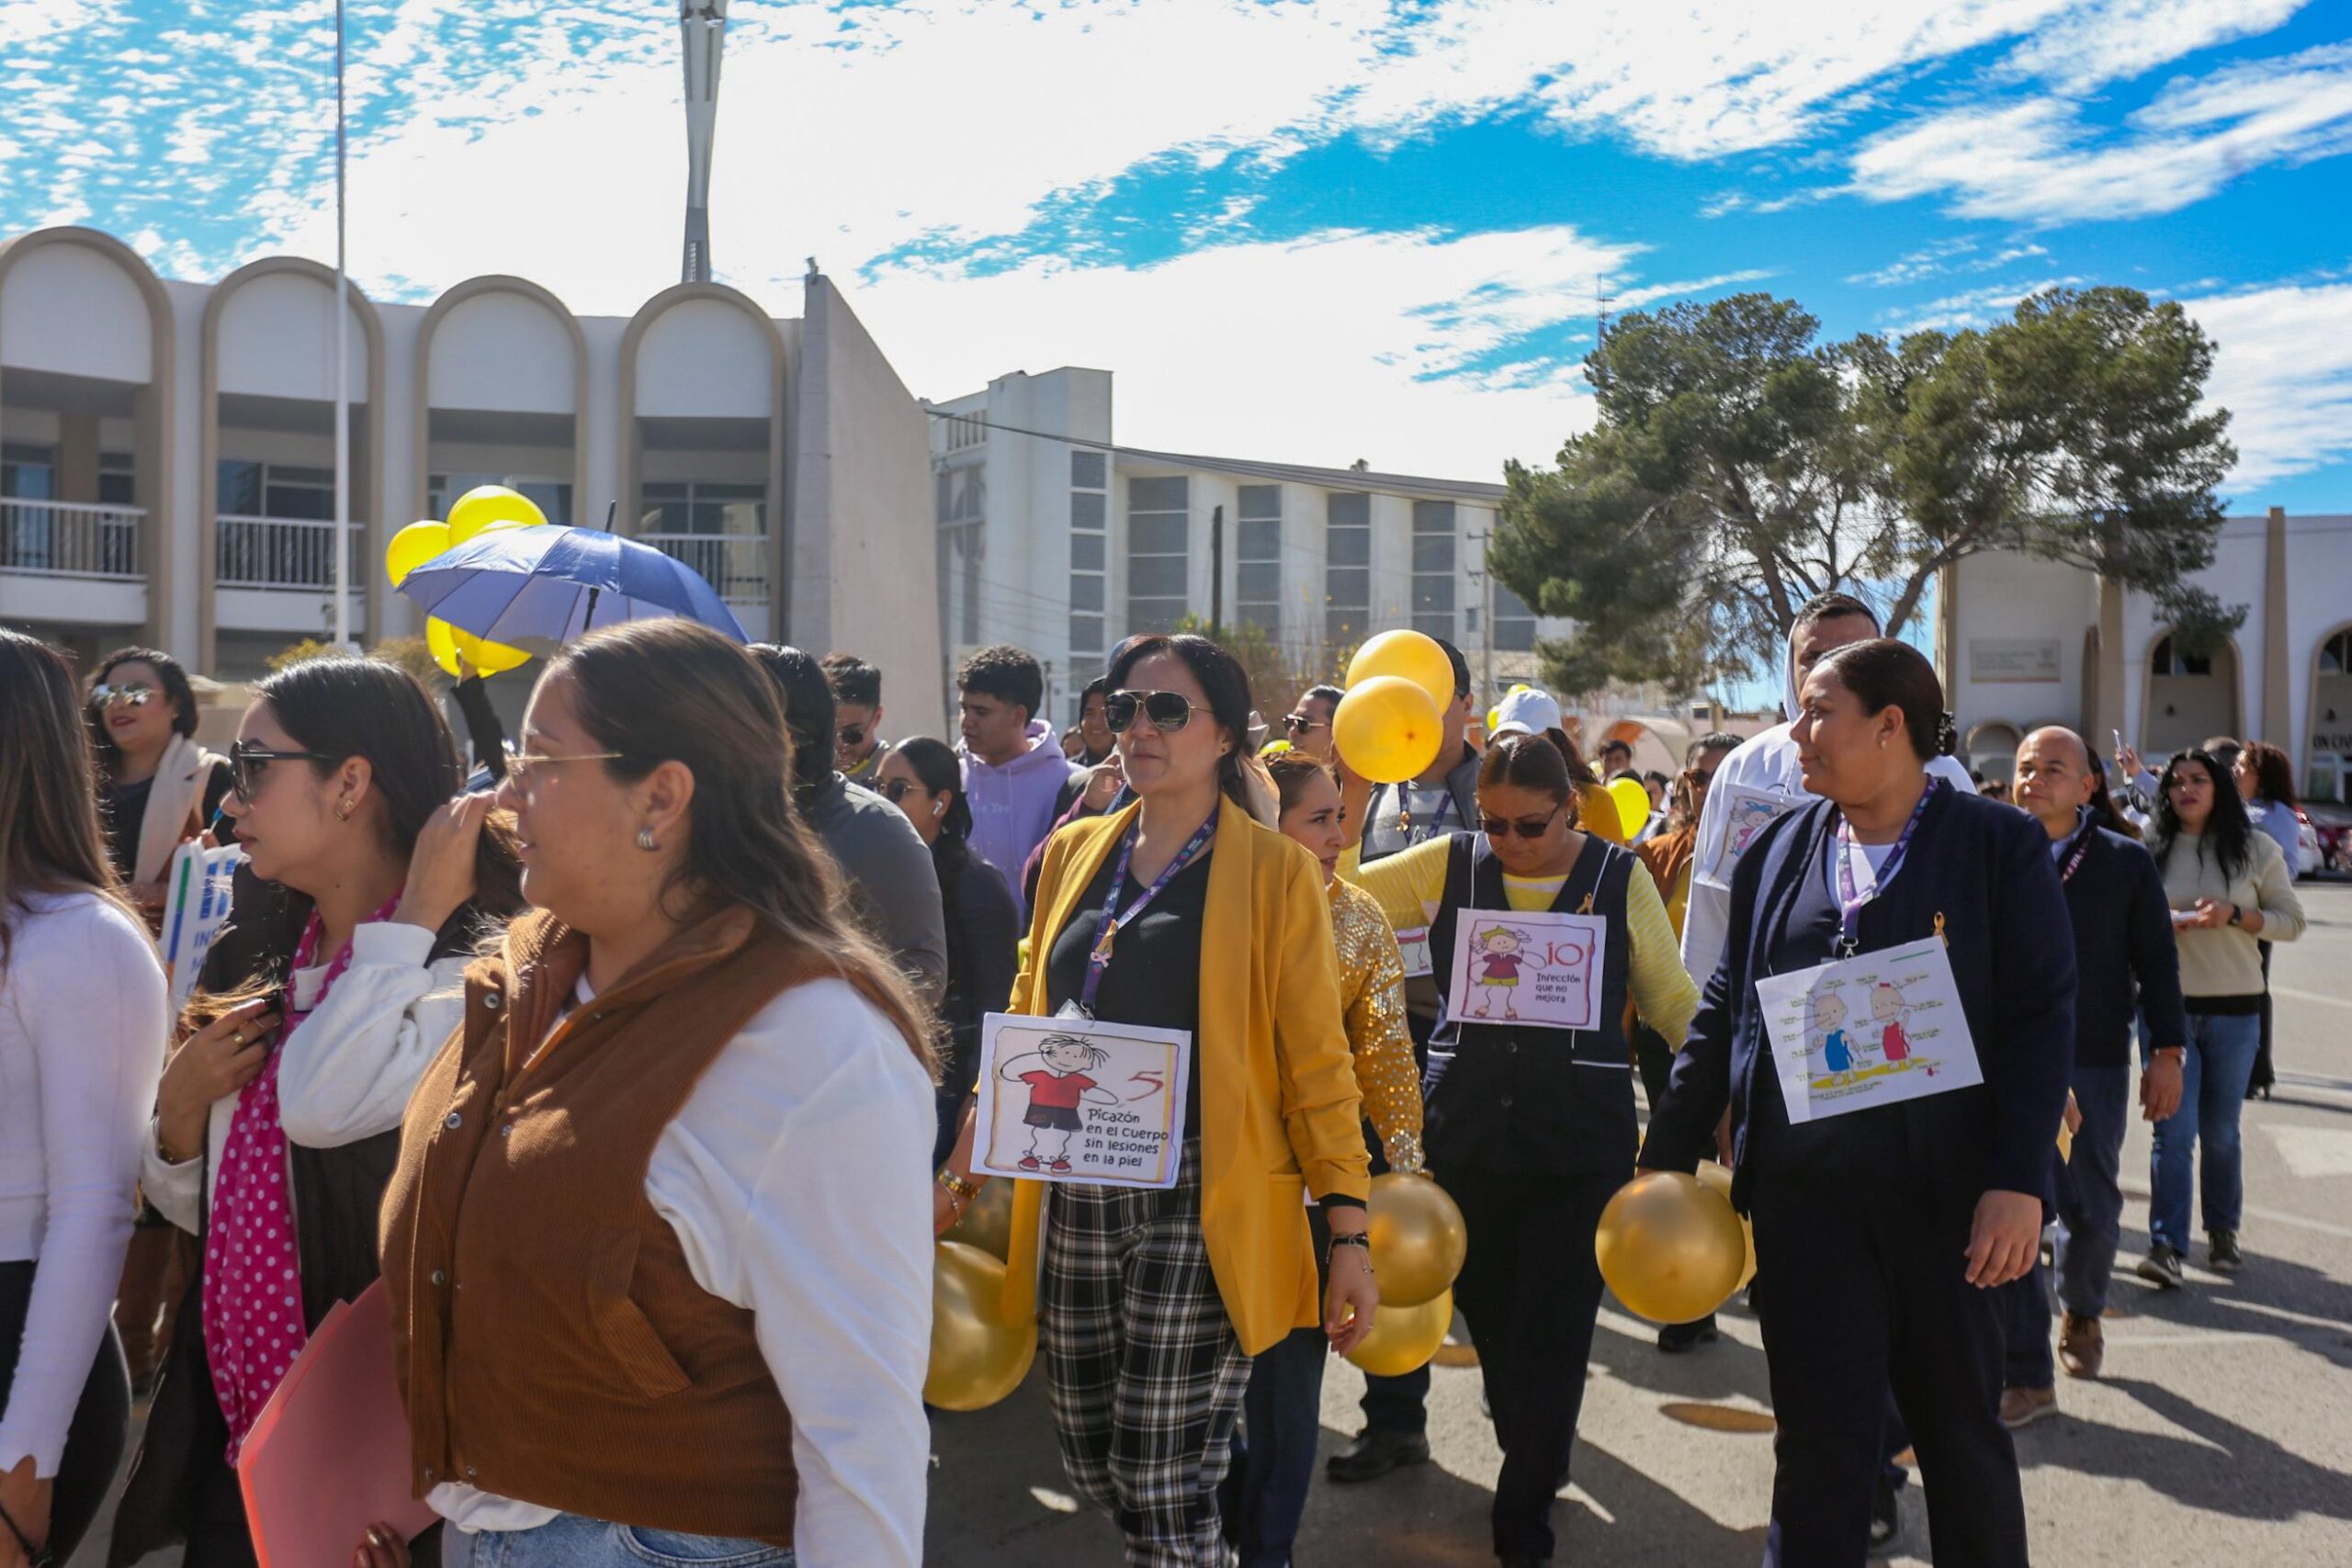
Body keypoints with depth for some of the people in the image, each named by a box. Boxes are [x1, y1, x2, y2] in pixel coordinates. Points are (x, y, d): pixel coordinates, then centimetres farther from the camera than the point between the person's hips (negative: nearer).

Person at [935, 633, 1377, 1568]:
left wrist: (1349, 1235, -9)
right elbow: (1025, 1020, 16)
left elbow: (1315, 1063, -5)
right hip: (1073, 1202, 5)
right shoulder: (1075, 853, 9)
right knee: (1092, 1467, 13)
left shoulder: (1275, 872, -4)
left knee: (1163, 1491, -3)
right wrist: (963, 1164, 12)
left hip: (1199, 1208, -4)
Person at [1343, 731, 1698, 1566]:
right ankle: (1533, 1461, 41)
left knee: (1553, 1330, 3)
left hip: (1581, 1140, -2)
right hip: (1465, 1130, 2)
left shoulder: (1619, 877, -3)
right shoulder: (1448, 865, -1)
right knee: (1488, 1311, 15)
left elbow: (1672, 1001, 4)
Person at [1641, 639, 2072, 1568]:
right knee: (1818, 1437, 8)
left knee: (1962, 1430, 14)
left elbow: (2043, 1018, -7)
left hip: (1946, 1190, -2)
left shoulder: (2000, 845, -3)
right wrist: (1667, 1154, 9)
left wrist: (2019, 1180, -15)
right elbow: (1723, 1010, 11)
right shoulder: (1778, 851, 7)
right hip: (1802, 1189, 2)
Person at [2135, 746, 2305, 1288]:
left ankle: (2223, 1231, 30)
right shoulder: (2151, 851, 3)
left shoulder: (2256, 850, 2)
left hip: (2234, 1010, 0)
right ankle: (2166, 1246, -6)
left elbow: (2291, 921, 2)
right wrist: (2161, 923, -12)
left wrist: (2234, 916, -15)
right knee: (2173, 1131, -7)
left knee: (2220, 1132, 11)